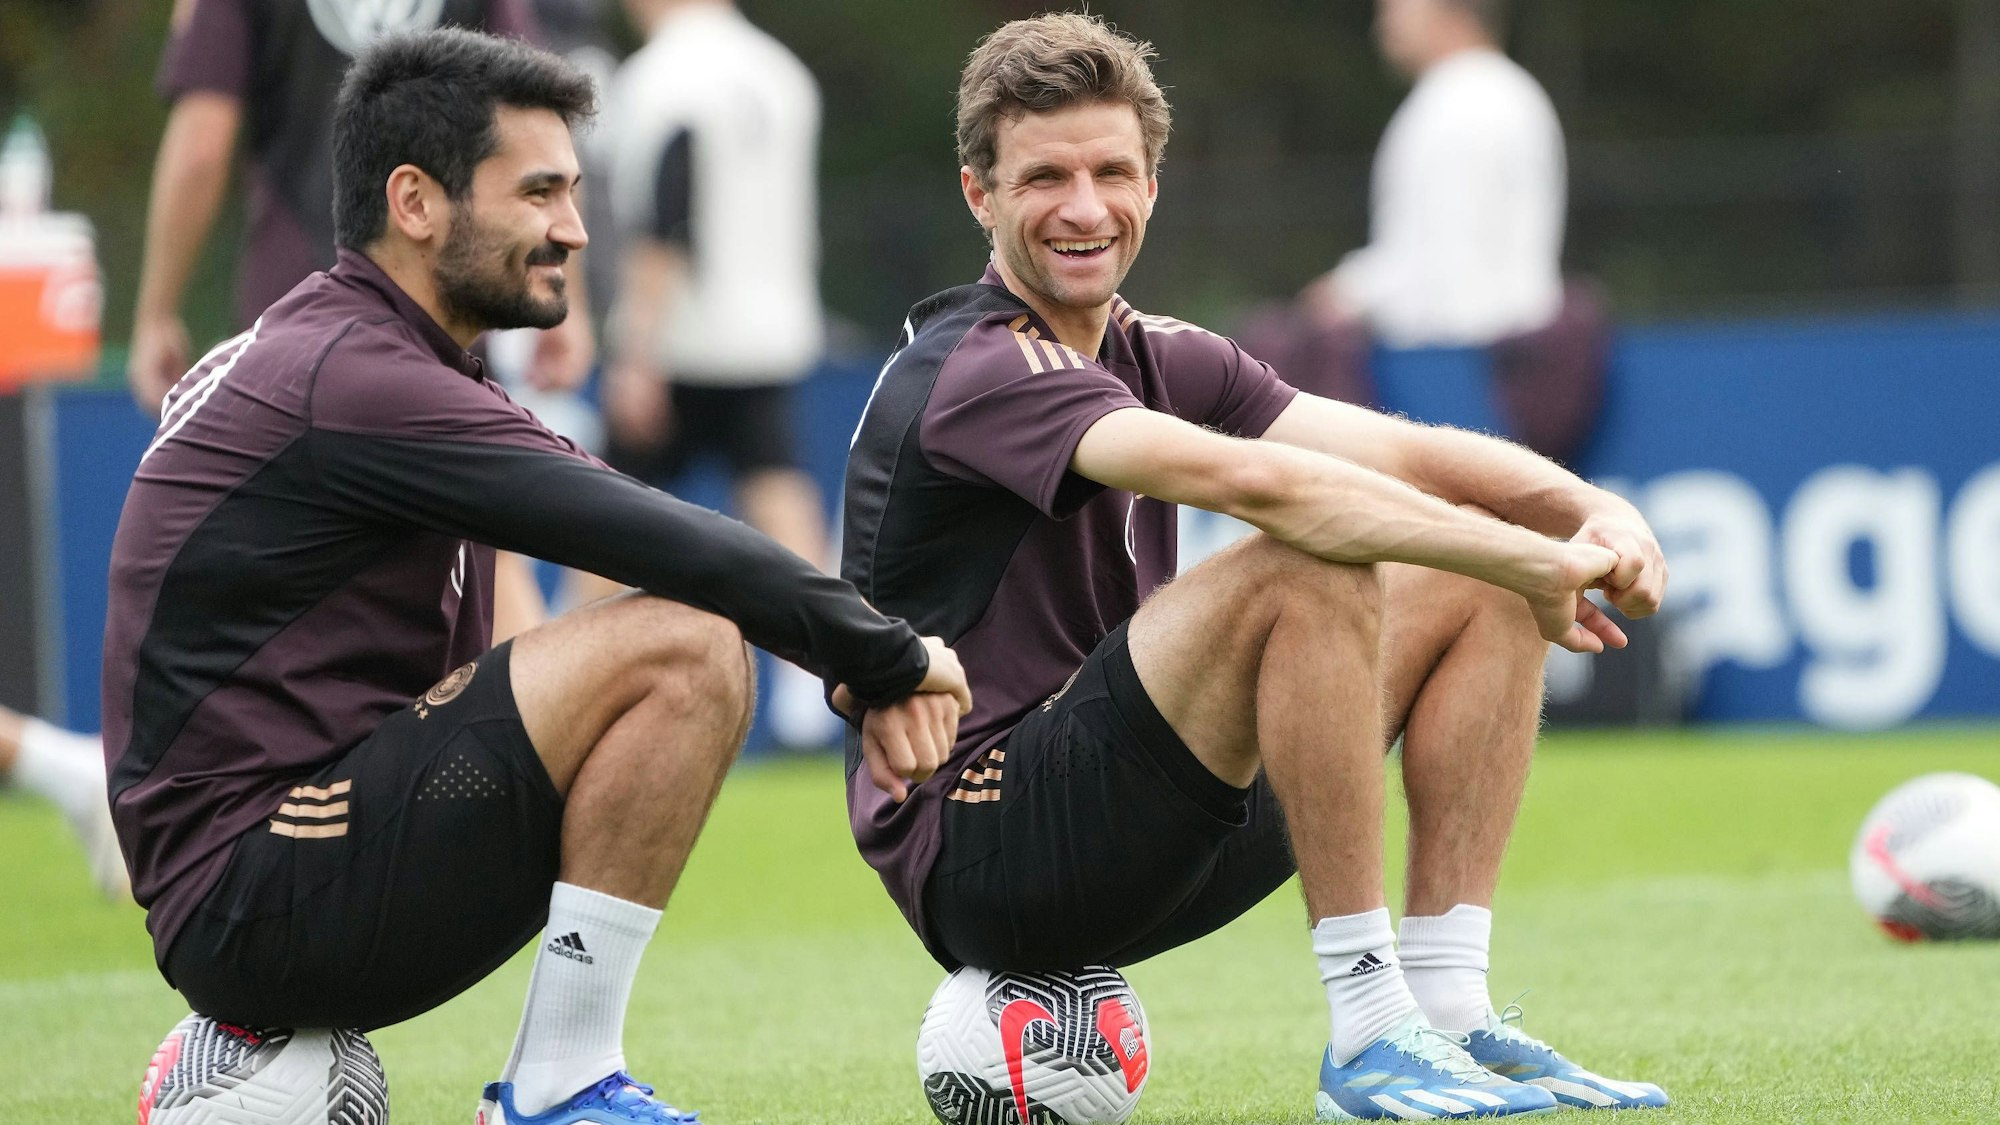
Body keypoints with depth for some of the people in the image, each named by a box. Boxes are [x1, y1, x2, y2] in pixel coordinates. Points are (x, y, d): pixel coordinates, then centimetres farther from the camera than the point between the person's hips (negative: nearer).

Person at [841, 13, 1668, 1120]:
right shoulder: (976, 373, -16)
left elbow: (1405, 454, 1)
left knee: (1476, 594, 6)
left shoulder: (1156, 357, 12)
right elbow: (1252, 480, -31)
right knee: (1307, 573, -27)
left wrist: (1595, 512, -19)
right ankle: (1368, 1035, -24)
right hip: (976, 853, -9)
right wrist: (1536, 559, -31)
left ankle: (1450, 1008, -3)